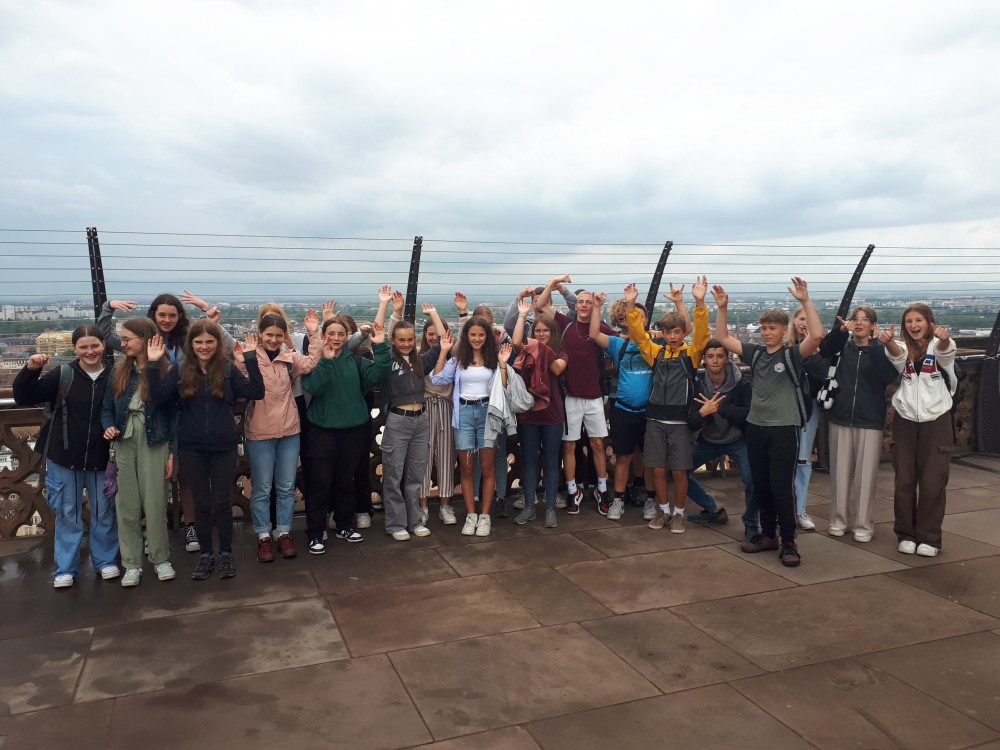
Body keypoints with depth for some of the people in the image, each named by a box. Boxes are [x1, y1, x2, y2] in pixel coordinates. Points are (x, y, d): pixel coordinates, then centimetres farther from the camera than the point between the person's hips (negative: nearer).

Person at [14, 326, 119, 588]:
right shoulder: (63, 375, -5)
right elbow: (23, 398, -6)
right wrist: (30, 370, -19)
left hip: (102, 458, 0)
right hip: (64, 457, 0)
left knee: (104, 512, 12)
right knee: (67, 514, 11)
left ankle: (105, 561, 29)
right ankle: (66, 569, 23)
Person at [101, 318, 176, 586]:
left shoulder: (165, 371, -7)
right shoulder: (119, 371, 4)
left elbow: (173, 412, -8)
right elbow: (107, 408, 8)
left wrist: (172, 453, -11)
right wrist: (108, 427, -9)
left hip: (154, 443, -3)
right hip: (124, 443, 4)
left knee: (155, 503, 2)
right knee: (127, 505, 7)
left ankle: (160, 559, 19)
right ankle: (132, 564, 18)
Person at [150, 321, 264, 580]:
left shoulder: (228, 370, -3)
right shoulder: (180, 371, 0)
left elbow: (257, 392, -11)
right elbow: (159, 399, -8)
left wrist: (249, 361, -18)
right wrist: (153, 365, -13)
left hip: (224, 446, -1)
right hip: (192, 448, 1)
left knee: (222, 501, 8)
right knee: (201, 503, 11)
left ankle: (226, 554, 22)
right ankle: (206, 555, 24)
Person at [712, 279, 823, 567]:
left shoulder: (793, 354, -6)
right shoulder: (755, 353, 7)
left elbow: (817, 336, -23)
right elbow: (722, 338, 9)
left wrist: (805, 301, -26)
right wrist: (722, 307, -1)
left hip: (784, 428, -5)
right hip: (755, 427, 5)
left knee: (782, 487, -3)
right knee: (760, 486, 13)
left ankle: (788, 541, 9)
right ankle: (768, 535, 25)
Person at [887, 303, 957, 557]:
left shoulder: (940, 345, -2)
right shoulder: (903, 348, 5)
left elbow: (945, 352, -28)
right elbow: (897, 358, -20)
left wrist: (944, 339, -53)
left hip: (936, 422, -2)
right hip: (905, 422, 2)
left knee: (932, 482, 1)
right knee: (904, 481, 4)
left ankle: (929, 538, 13)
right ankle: (906, 534, 16)